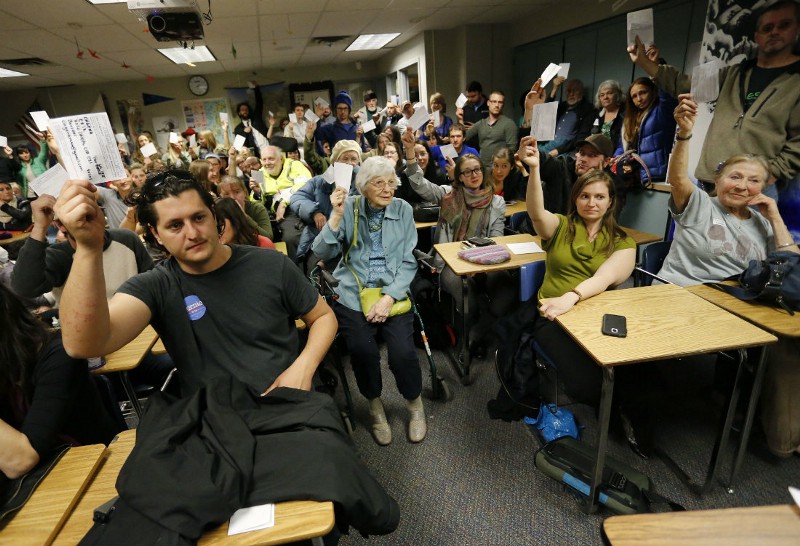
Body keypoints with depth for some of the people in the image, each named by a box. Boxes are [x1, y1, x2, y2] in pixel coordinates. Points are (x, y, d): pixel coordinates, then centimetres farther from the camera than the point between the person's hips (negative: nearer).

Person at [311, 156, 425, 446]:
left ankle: (415, 405, 14)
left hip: (393, 292, 1)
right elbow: (322, 252, -6)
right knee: (363, 350, -23)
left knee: (403, 352, -20)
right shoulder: (349, 207, 1)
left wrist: (389, 297, -12)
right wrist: (336, 215, -19)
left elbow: (408, 262, 0)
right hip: (352, 293, 0)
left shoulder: (403, 209, 3)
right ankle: (375, 405, 10)